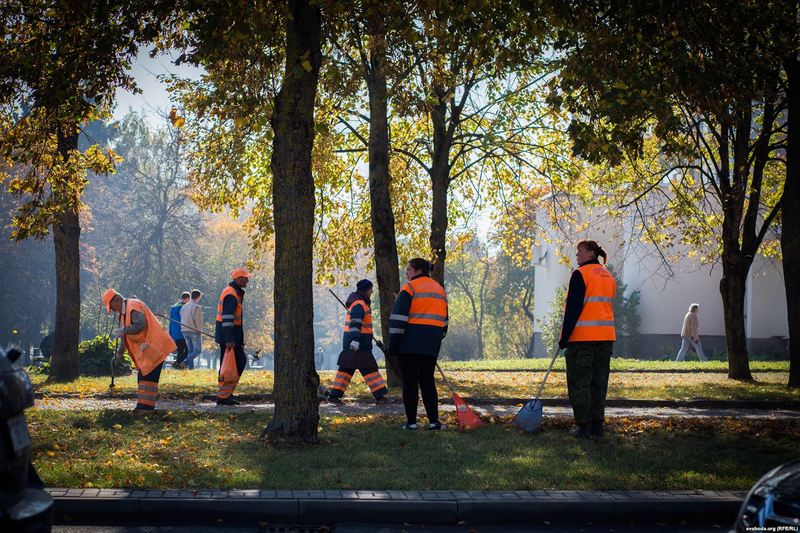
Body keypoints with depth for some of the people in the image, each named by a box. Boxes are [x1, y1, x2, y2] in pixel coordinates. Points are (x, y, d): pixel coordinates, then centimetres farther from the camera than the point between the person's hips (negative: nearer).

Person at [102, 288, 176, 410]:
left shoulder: (133, 306, -14)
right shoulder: (124, 312, 19)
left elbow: (140, 325, -29)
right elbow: (126, 337, 26)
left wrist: (123, 331, -20)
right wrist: (118, 353, 23)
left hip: (154, 346, -11)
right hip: (147, 348, 11)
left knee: (148, 376, -12)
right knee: (143, 376, 12)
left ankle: (146, 406, -12)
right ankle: (143, 407, 16)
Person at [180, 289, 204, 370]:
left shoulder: (184, 307, 14)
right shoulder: (197, 307, -10)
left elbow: (181, 319, 13)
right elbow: (197, 320, -13)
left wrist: (183, 328, 14)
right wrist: (199, 330, -4)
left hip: (184, 331, 7)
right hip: (194, 331, -7)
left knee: (190, 350, 13)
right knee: (198, 350, -3)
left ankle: (191, 367, 6)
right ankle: (186, 362, -21)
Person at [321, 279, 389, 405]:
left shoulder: (359, 303, 19)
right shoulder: (359, 304, -14)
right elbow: (355, 323, -26)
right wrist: (356, 339, -35)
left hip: (350, 343, 10)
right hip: (359, 345, -10)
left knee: (346, 368, 10)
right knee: (369, 369, -8)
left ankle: (333, 394, 9)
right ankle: (380, 396, -7)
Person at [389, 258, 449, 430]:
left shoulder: (410, 288, -5)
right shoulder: (440, 289, 17)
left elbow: (399, 317, -12)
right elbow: (444, 320, 22)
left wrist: (393, 343, -11)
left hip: (410, 342, -6)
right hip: (431, 345, 6)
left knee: (410, 382, -1)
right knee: (427, 381, 12)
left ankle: (411, 421, -1)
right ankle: (434, 421, 6)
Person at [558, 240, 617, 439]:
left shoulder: (581, 274, -9)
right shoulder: (609, 277, 17)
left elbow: (573, 308, -14)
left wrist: (564, 337, -12)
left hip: (582, 337, -7)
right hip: (605, 337, 7)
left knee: (579, 382, -2)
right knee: (599, 382, 11)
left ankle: (583, 426, -3)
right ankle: (597, 424, 12)